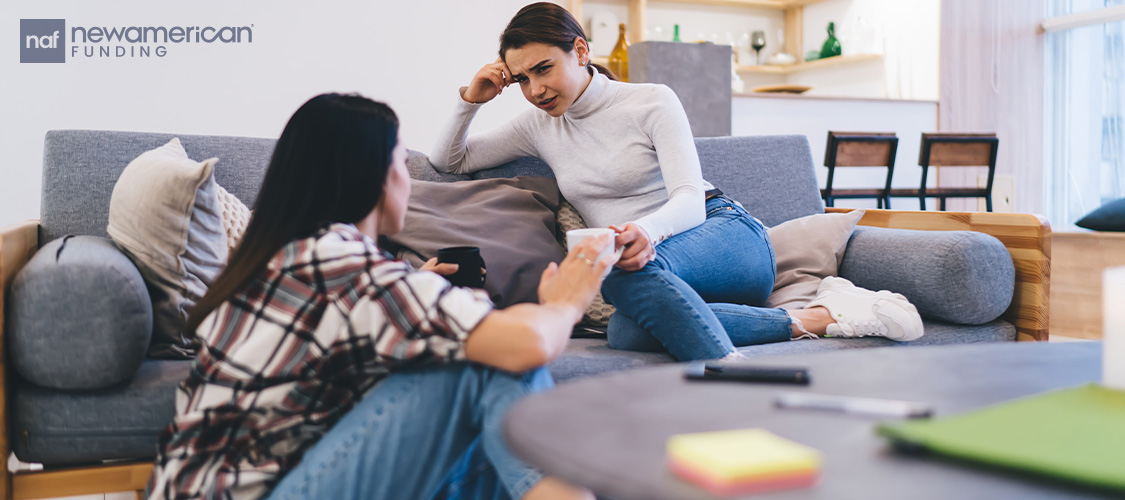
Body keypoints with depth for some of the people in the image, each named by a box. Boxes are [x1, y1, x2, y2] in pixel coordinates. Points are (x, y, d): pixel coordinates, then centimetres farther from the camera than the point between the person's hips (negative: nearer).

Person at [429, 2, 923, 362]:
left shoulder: (652, 102, -2)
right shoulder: (538, 127, 13)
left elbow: (690, 199, -14)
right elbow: (448, 161, 20)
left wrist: (646, 232, -37)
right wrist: (470, 100, 2)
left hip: (727, 235, -4)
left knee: (632, 268, -39)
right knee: (628, 333, -37)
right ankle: (812, 319, -32)